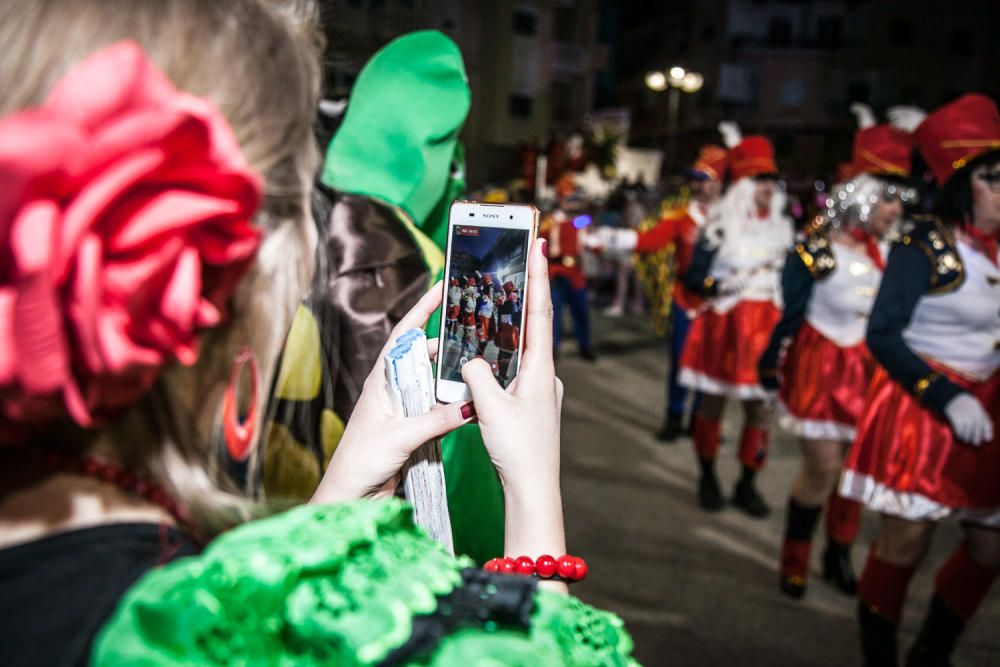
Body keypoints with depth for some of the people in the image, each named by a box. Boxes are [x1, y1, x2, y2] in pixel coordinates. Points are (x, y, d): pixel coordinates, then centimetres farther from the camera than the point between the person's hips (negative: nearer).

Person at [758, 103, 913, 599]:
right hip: (819, 367, -5)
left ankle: (839, 557, 29)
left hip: (867, 370, 5)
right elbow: (790, 313, -10)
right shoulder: (816, 248, -14)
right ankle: (794, 560, 20)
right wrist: (769, 365, -7)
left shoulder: (889, 251, 1)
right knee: (822, 469, -1)